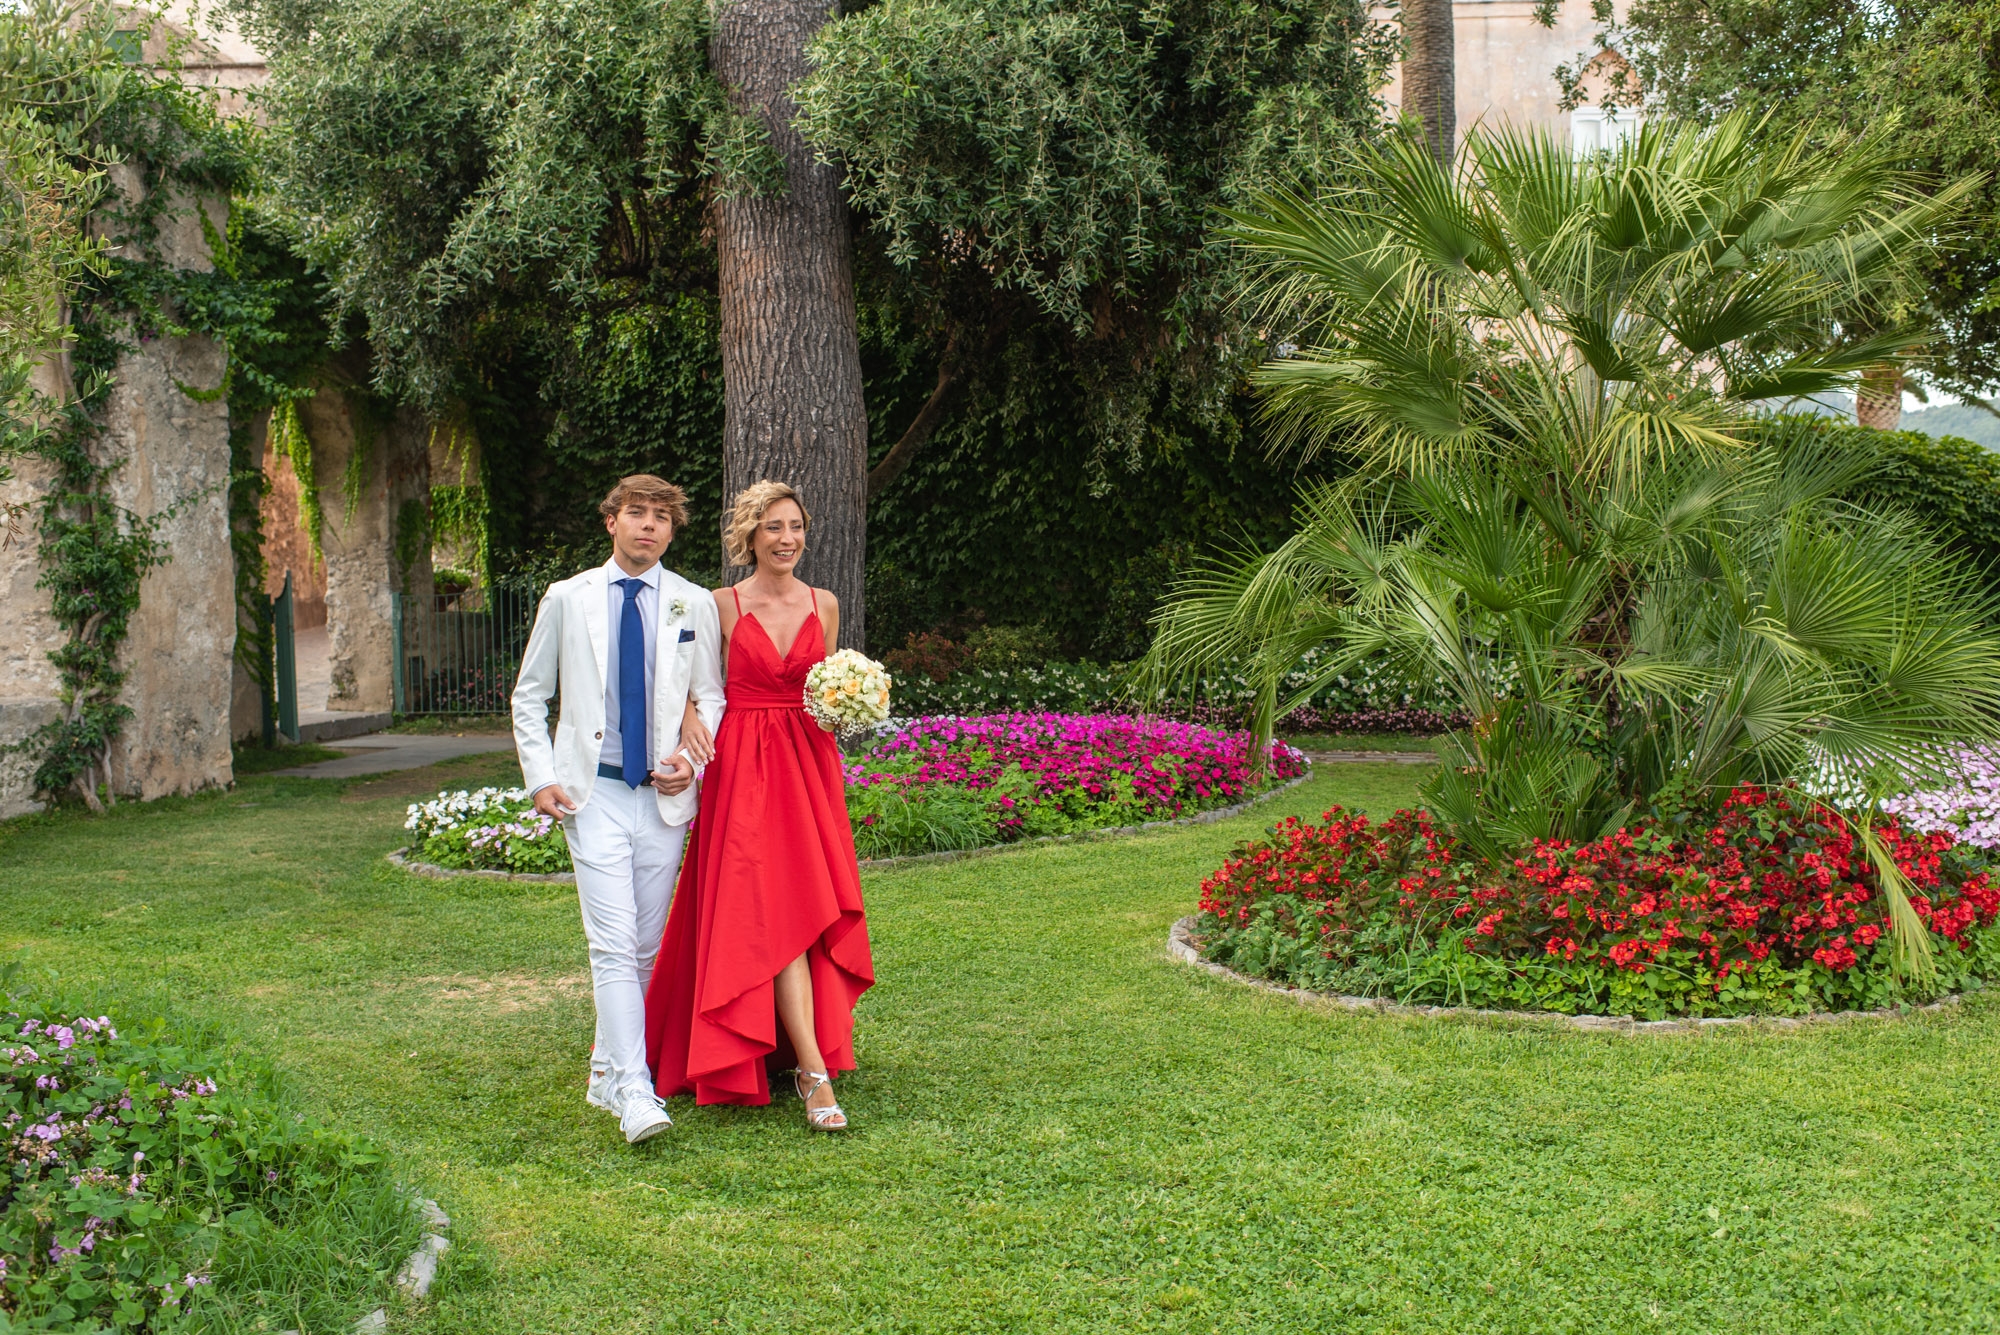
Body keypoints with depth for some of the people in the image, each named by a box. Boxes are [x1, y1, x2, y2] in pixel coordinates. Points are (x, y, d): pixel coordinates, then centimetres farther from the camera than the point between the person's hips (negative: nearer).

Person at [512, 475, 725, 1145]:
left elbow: (711, 695, 13)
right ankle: (634, 1093, -16)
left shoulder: (694, 605, 6)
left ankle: (608, 1069, 26)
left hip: (665, 794, 2)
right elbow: (529, 695, 11)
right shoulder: (567, 600, 5)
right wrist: (541, 777, -1)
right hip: (593, 793, -2)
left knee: (646, 947, 9)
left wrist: (693, 757, -6)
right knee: (613, 944, -13)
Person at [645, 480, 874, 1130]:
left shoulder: (824, 606, 10)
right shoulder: (722, 606, -1)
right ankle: (814, 1073, -14)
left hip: (810, 765, 4)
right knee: (778, 912, -11)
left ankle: (784, 1047, 19)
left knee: (811, 911, 3)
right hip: (743, 767, -4)